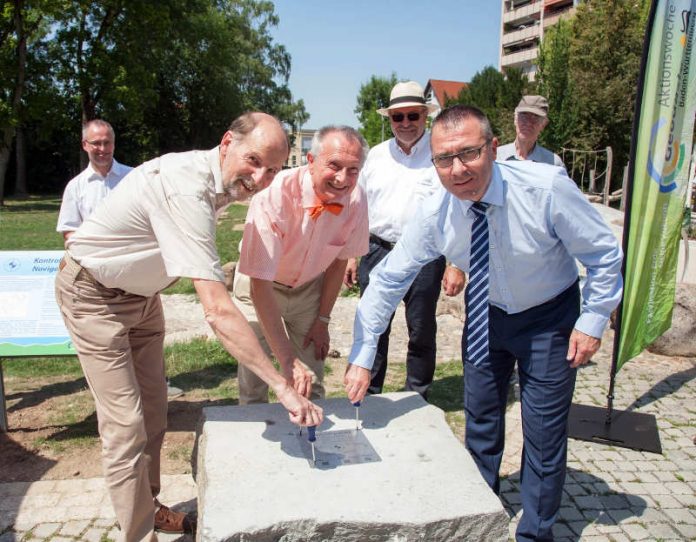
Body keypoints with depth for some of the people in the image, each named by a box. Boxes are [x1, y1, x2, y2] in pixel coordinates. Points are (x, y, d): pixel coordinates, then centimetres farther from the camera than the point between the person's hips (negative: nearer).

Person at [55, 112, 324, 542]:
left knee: (153, 409, 15)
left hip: (140, 291, 9)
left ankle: (148, 507, 33)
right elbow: (218, 311, -44)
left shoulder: (218, 181, -8)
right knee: (126, 425, -9)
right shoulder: (186, 189, -37)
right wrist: (282, 387, -43)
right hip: (94, 295, -8)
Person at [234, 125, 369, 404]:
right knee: (254, 383, -3)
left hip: (309, 288, 3)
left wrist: (323, 320, 2)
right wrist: (287, 359, -39)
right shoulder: (274, 195, -34)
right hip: (260, 288, -3)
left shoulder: (355, 199, -20)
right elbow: (260, 285, -35)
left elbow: (339, 259, -2)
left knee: (311, 383, 2)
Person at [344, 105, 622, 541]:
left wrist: (593, 320, -18)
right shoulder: (436, 214, -21)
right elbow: (388, 279, -15)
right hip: (486, 313, 3)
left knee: (544, 434, 2)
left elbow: (605, 255, -16)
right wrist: (362, 358, -17)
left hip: (549, 317, -3)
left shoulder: (546, 187, -31)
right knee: (481, 423, 14)